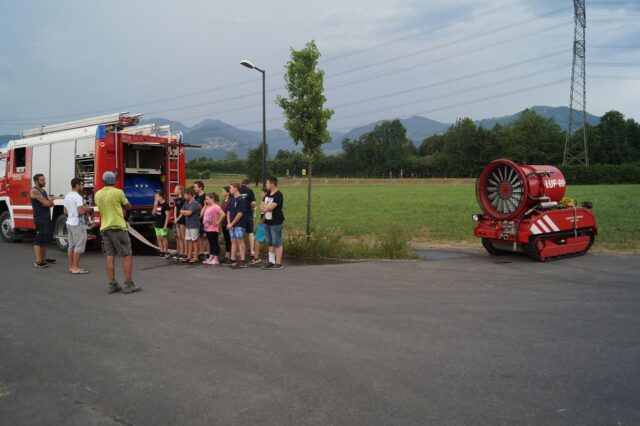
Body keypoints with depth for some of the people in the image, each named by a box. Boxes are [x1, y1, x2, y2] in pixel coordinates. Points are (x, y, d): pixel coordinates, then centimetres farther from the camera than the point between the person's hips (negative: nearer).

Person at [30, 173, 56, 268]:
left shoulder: (43, 191, 18)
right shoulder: (34, 191, -11)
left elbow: (51, 204, 12)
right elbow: (46, 203, -17)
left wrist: (49, 201, -11)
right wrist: (51, 200, 3)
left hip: (47, 218, 9)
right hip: (40, 219, -9)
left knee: (45, 239, 14)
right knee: (38, 239, -11)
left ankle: (44, 258, 23)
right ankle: (38, 261, -13)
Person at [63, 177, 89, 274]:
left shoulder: (67, 196, 13)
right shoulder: (78, 197, -16)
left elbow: (65, 212, 18)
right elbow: (81, 211, -24)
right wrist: (86, 209, -5)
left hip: (69, 222, 10)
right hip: (77, 223, -10)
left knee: (71, 245, 13)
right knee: (79, 246, -6)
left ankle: (71, 266, 18)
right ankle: (75, 268, -6)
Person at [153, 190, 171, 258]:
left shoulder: (165, 204, -11)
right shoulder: (157, 204, 11)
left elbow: (167, 215, -14)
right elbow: (153, 213, 10)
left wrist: (165, 225, -17)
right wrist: (155, 205, -2)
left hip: (163, 225, -8)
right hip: (157, 225, 8)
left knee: (164, 238, -3)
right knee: (158, 238, 9)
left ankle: (166, 252, 3)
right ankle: (161, 252, 16)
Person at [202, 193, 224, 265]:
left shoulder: (216, 207, -14)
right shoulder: (207, 207, 12)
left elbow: (223, 214, -24)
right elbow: (202, 214, 11)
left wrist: (218, 222, -18)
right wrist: (205, 205, 8)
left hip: (213, 229, -9)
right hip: (207, 228, 9)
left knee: (215, 243, -1)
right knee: (211, 243, 14)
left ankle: (216, 259, 3)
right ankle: (210, 258, 21)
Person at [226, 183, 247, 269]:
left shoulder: (241, 199, -11)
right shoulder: (232, 199, 13)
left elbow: (240, 214, -15)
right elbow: (228, 212, 14)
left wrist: (232, 223, -13)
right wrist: (228, 223, 0)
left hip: (239, 225, -8)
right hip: (231, 225, 8)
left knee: (240, 241, -7)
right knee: (233, 241, 11)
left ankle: (242, 261, -6)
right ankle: (233, 260, 16)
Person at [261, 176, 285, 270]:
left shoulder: (278, 195, -12)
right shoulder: (268, 195, 14)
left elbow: (270, 207, -21)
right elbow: (261, 207, 12)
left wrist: (264, 206, -1)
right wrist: (266, 208, -11)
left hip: (276, 223, -8)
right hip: (267, 222, 8)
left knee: (277, 243, -5)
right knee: (270, 243, 13)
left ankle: (278, 263, 0)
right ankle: (271, 261, 20)